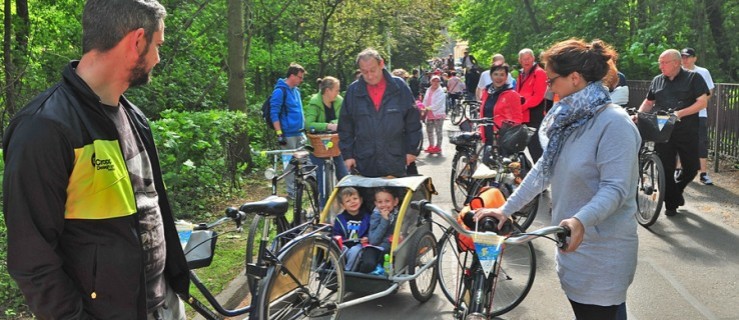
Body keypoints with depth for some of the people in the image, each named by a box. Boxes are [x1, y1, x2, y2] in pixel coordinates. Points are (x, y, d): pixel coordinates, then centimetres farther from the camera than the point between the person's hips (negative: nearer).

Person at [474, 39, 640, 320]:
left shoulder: (614, 122, -17)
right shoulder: (567, 118, 10)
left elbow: (616, 188, -24)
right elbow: (543, 170, 12)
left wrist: (580, 220, -40)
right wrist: (506, 209, 9)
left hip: (602, 252, -8)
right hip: (573, 243, 8)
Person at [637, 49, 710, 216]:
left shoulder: (693, 77, -1)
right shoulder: (657, 81, 11)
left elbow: (702, 102, -8)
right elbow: (648, 102, 18)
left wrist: (680, 113, -21)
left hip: (687, 132, -2)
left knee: (691, 168, 3)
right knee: (666, 169, 2)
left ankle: (677, 190, 32)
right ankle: (671, 204, 15)